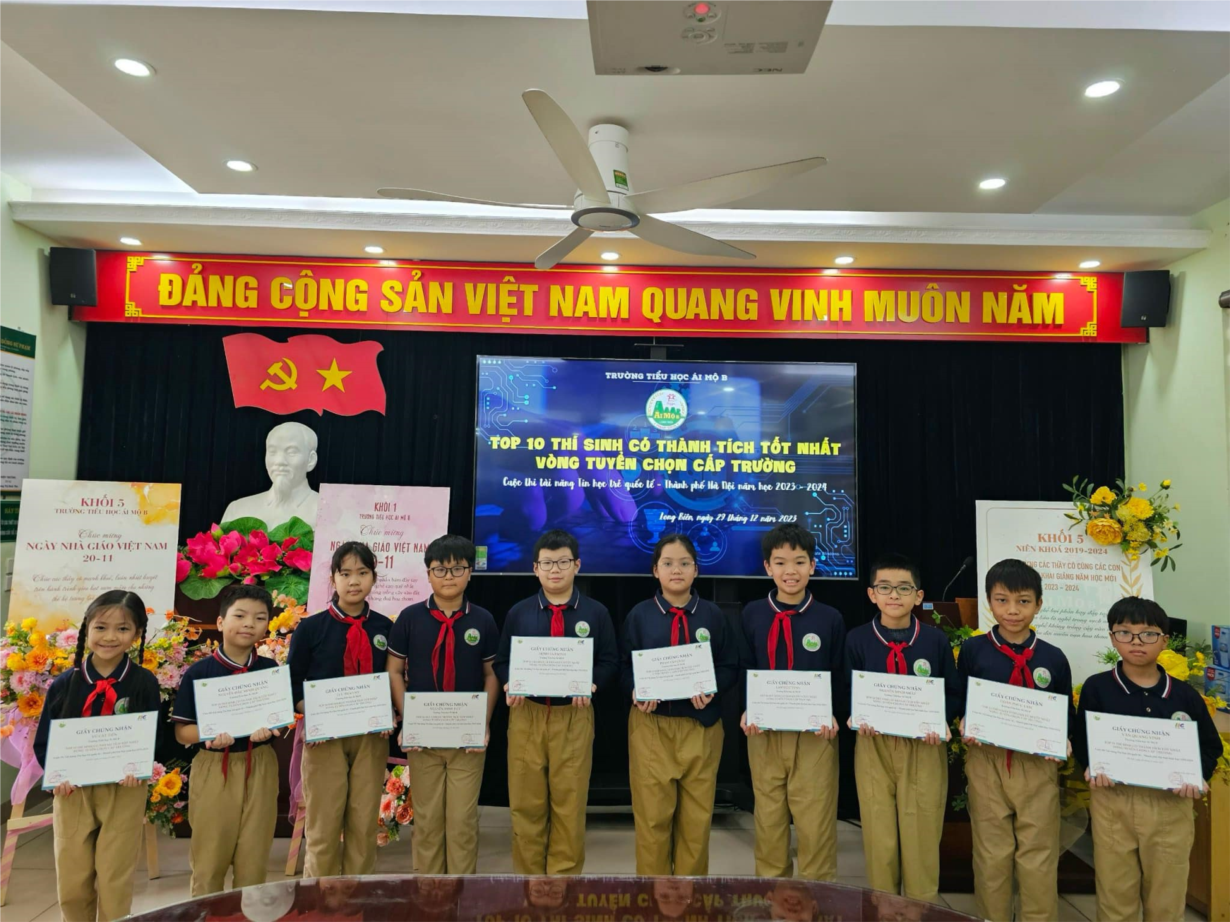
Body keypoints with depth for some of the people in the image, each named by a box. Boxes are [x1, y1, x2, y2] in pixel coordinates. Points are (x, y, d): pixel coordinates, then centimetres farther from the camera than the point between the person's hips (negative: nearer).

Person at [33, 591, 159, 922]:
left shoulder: (144, 682, -7)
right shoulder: (65, 683, -2)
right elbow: (43, 740, 3)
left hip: (123, 791, -2)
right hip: (72, 790, 2)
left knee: (115, 882, 7)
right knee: (71, 883, 11)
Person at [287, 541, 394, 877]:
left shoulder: (385, 628, 2)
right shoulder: (310, 628, -5)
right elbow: (292, 684, -1)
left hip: (371, 736, 2)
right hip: (325, 736, -2)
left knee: (365, 824, 9)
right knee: (324, 825, 6)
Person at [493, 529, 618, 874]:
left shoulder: (596, 613, 2)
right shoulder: (518, 612, 6)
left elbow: (610, 661, 3)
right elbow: (501, 661, 8)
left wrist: (592, 686, -15)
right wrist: (509, 686, -11)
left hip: (574, 717, -1)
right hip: (526, 715, 1)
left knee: (570, 804, 6)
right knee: (525, 804, 9)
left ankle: (564, 877, 22)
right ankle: (529, 878, 25)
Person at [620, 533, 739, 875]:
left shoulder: (713, 615, 1)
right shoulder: (640, 615, 0)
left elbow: (730, 666, 3)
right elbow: (624, 666, 2)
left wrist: (712, 691, -16)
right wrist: (635, 692, -17)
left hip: (701, 726, 1)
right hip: (651, 725, -1)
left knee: (697, 815, 11)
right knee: (652, 814, 5)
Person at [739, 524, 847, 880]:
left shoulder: (830, 618, -2)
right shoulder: (752, 614, 2)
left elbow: (840, 677, 3)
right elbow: (745, 672, 6)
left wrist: (834, 716, -12)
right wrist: (747, 711, -9)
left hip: (815, 735, -1)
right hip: (764, 733, 2)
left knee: (816, 823, 6)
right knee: (768, 821, 13)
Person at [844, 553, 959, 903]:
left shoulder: (936, 640, -3)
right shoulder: (857, 639, -3)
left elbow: (954, 695, 3)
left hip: (925, 748, 0)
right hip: (874, 746, 0)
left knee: (922, 839, 8)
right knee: (879, 839, 8)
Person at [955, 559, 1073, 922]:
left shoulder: (1053, 658, 0)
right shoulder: (972, 650, -2)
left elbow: (1068, 715, 9)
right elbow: (958, 705, 5)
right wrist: (965, 727, -14)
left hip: (1038, 765, 0)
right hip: (986, 761, 0)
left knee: (1038, 856, 10)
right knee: (991, 854, 12)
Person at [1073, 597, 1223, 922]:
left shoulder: (1185, 695, 2)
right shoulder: (1097, 687, -3)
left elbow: (1211, 746, 10)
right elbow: (1081, 740, 1)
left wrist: (1199, 776, -8)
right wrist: (1092, 768, -17)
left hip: (1171, 806, 2)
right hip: (1113, 802, -1)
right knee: (1115, 896, 9)